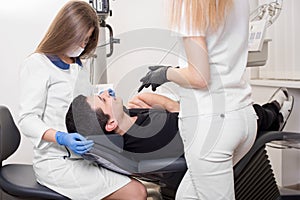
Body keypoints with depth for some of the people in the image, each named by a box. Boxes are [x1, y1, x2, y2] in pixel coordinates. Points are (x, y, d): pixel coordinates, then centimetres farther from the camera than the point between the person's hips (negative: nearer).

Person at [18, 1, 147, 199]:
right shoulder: (37, 64, -5)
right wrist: (62, 138, -26)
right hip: (58, 162, -7)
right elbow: (28, 120, -11)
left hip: (83, 156, 8)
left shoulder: (79, 66, 17)